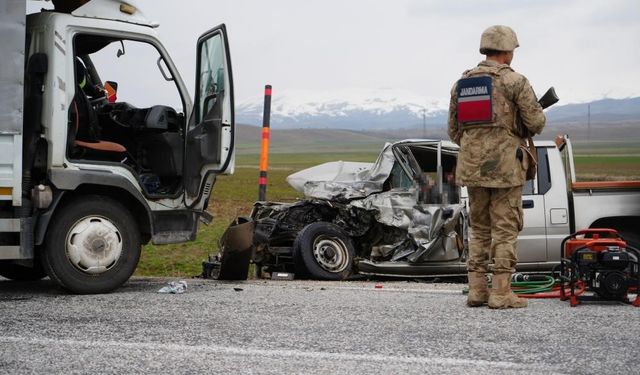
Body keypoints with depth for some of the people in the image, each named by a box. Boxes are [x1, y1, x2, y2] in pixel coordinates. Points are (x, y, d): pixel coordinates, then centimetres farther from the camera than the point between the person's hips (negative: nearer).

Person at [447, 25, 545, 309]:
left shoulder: (461, 83, 10)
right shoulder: (514, 81, -8)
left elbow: (454, 130, 13)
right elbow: (535, 123, -9)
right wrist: (536, 122, 14)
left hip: (472, 166, 5)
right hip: (505, 165, -5)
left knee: (479, 228, 14)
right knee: (505, 229, 0)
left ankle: (477, 290, 12)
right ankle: (501, 293, -2)